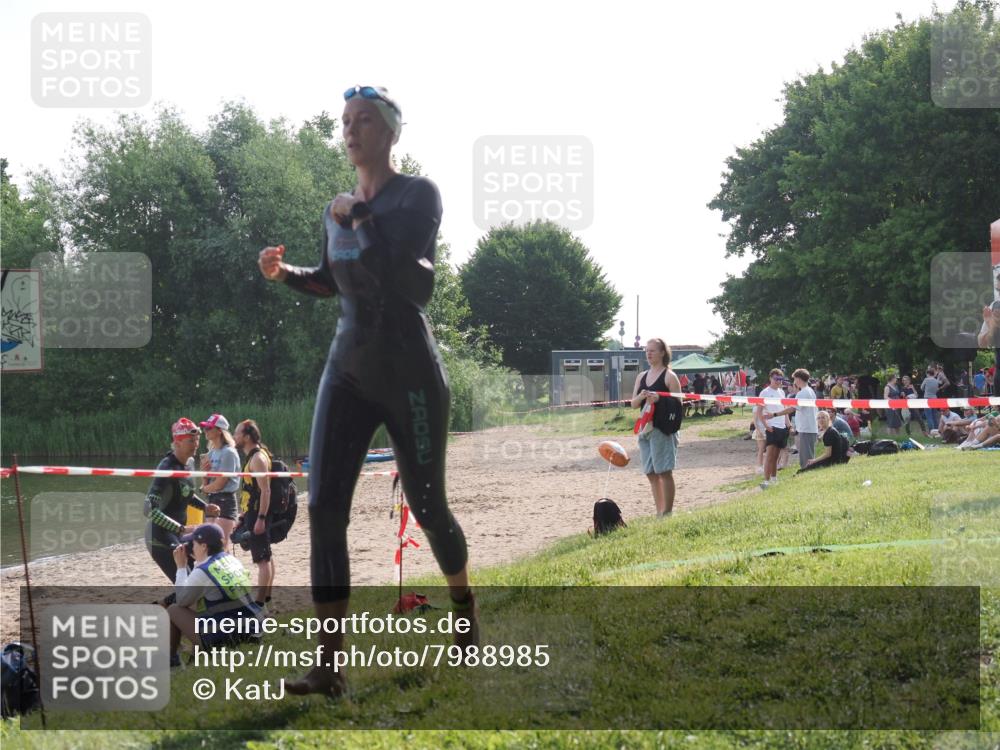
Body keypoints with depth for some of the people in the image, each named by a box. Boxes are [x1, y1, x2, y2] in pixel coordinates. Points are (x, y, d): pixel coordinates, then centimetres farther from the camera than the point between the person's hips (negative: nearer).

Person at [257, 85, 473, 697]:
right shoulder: (338, 209, 12)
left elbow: (399, 269, -23)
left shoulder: (419, 194, -7)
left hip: (409, 370, -5)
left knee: (426, 504, 5)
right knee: (325, 505, -9)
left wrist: (359, 217, -14)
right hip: (348, 369, 5)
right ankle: (330, 663, -12)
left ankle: (465, 607, 36)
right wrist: (285, 274, 8)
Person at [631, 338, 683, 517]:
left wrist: (659, 398, -22)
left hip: (663, 428, -7)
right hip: (645, 427, 7)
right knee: (651, 473, 9)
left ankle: (667, 512, -1)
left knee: (664, 471, -6)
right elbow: (633, 404, 12)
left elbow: (678, 402, -8)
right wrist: (641, 397, -9)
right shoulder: (642, 377, 14)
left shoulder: (669, 376, -4)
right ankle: (659, 512, 18)